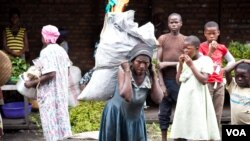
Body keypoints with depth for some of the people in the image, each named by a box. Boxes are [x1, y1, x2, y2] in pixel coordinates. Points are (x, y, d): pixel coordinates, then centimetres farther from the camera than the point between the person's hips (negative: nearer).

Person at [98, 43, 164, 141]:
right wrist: (127, 71, -32)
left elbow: (158, 99, -22)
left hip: (136, 117, 4)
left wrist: (154, 75, -21)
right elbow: (126, 96, -35)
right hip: (116, 116, -4)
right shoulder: (123, 71, -21)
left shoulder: (149, 76, -11)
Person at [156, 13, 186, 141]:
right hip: (166, 80, 0)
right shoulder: (162, 39, 7)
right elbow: (158, 63, 1)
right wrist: (161, 83, -7)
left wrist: (169, 64, -10)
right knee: (164, 112, 4)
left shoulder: (185, 40, 7)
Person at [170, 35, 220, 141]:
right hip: (184, 98, 6)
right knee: (178, 132, 7)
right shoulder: (183, 61, 11)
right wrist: (181, 65, -3)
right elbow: (178, 81, 8)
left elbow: (204, 80, -15)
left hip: (198, 99, -6)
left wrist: (191, 65, -15)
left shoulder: (205, 60, -5)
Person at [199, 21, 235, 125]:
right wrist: (210, 51, -22)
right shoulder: (202, 47, -4)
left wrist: (224, 70, 3)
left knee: (218, 113, 9)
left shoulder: (222, 48, 8)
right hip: (207, 83, -5)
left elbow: (232, 61, 19)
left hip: (219, 83, 5)